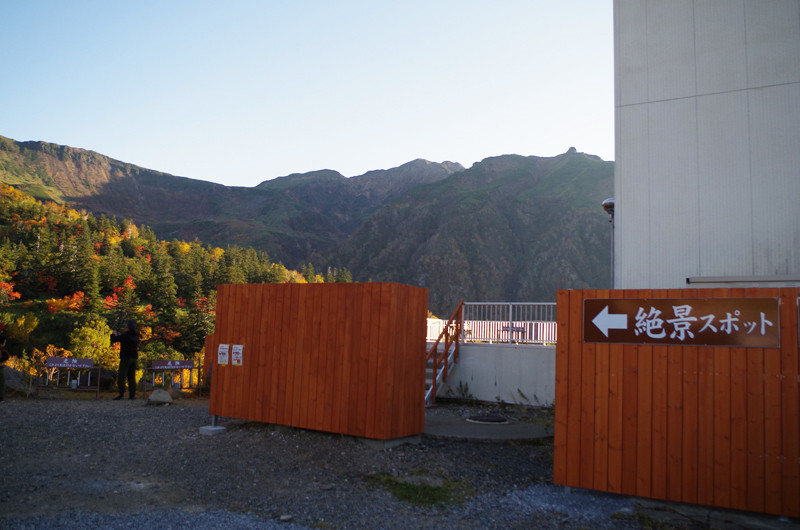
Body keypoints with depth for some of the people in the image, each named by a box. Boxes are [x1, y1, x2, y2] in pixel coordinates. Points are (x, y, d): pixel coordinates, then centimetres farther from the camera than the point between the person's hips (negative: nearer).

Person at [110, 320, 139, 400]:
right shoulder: (136, 336, 9)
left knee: (121, 377, -6)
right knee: (132, 377, 9)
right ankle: (132, 394, 6)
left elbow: (113, 339, -7)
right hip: (134, 358, 7)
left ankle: (121, 394, -14)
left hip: (125, 358, -7)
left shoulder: (125, 335, -13)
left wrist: (113, 334, 14)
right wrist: (120, 335, 29)